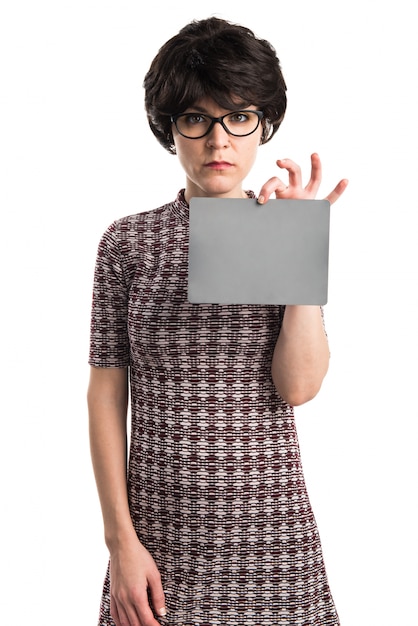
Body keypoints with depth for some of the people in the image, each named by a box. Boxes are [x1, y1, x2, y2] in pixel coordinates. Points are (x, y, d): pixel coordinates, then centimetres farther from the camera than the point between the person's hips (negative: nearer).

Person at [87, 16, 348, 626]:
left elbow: (297, 386, -10)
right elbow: (106, 394, -1)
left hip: (270, 532, 1)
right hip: (160, 532, 0)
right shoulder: (130, 241, 0)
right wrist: (121, 540, -5)